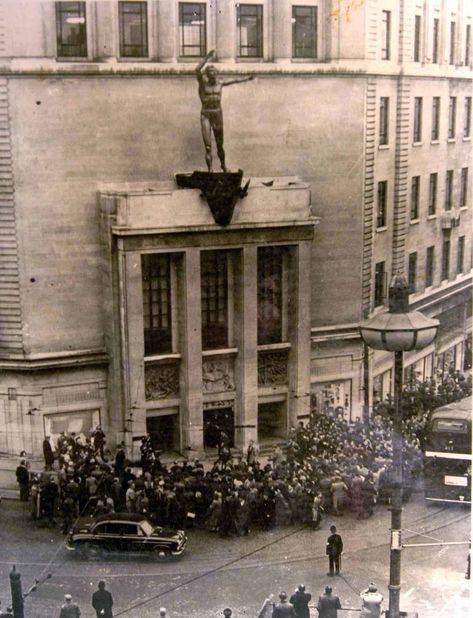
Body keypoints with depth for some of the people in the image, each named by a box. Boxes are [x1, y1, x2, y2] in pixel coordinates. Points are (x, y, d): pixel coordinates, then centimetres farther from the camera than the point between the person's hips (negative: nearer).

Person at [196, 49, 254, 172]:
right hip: (206, 116, -3)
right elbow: (197, 70, -24)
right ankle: (210, 170, -6)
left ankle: (223, 165, 38)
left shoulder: (220, 83, 5)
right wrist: (207, 57, -27)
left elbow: (234, 80, 21)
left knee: (220, 145, 14)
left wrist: (247, 78, 28)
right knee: (208, 147, -9)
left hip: (218, 115, 3)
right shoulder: (202, 82, -5)